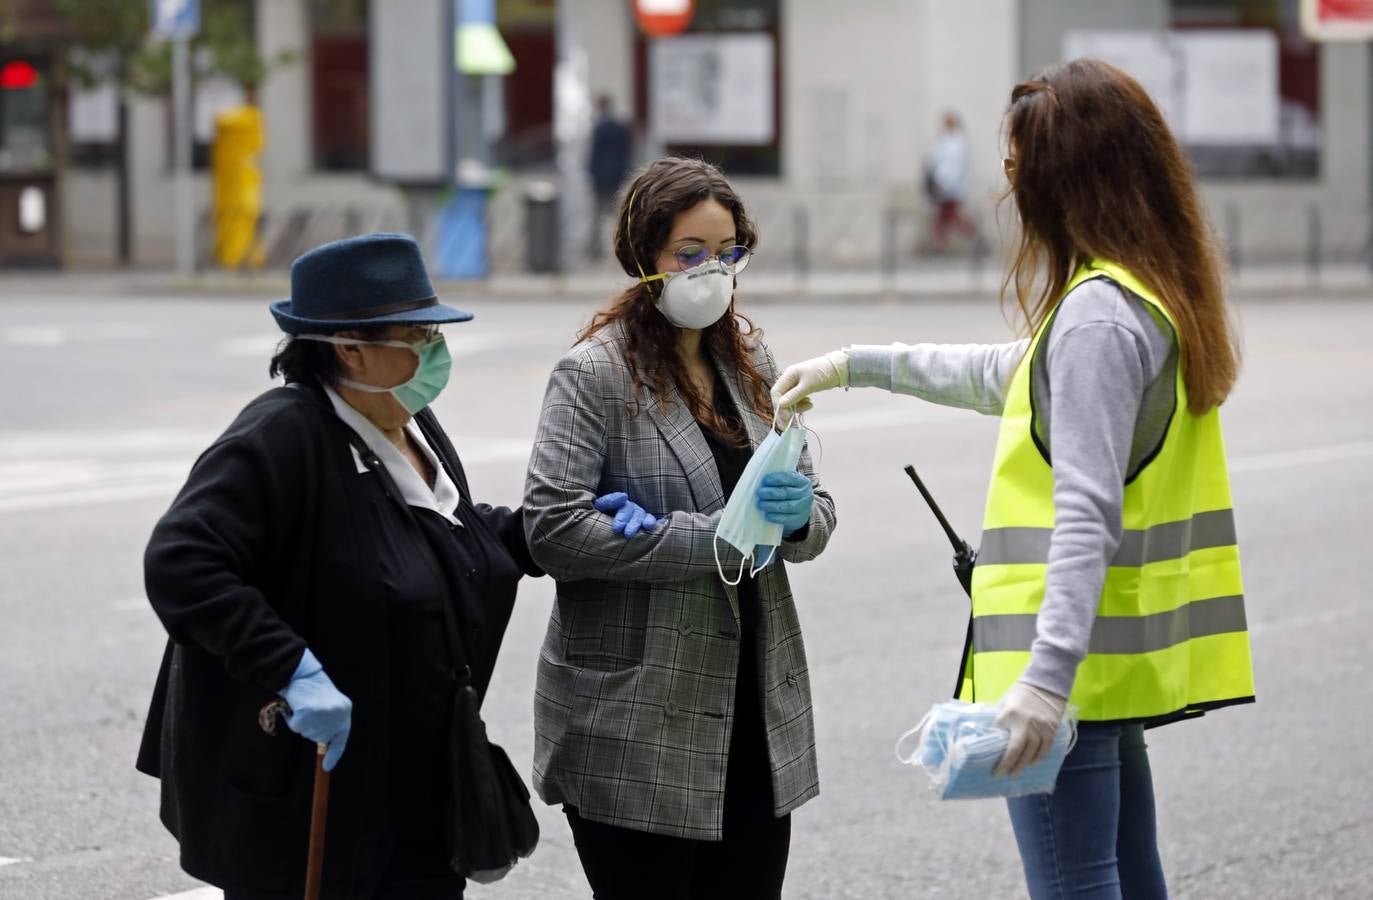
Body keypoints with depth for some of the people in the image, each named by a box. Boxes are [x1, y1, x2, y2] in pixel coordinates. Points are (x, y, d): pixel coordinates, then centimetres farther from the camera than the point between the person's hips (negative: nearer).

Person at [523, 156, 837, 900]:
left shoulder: (749, 359, 13)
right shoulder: (594, 376, -7)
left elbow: (817, 516, 15)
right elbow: (553, 530, -18)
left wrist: (798, 515, -10)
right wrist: (715, 538, -18)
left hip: (755, 715, 6)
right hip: (636, 723, -6)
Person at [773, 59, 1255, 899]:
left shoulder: (1097, 316, -17)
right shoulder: (1158, 296, 14)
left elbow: (1087, 513, -25)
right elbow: (1010, 375, 29)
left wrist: (1047, 675, -30)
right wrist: (853, 366, 34)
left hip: (1073, 668, -10)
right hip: (1117, 666, 10)